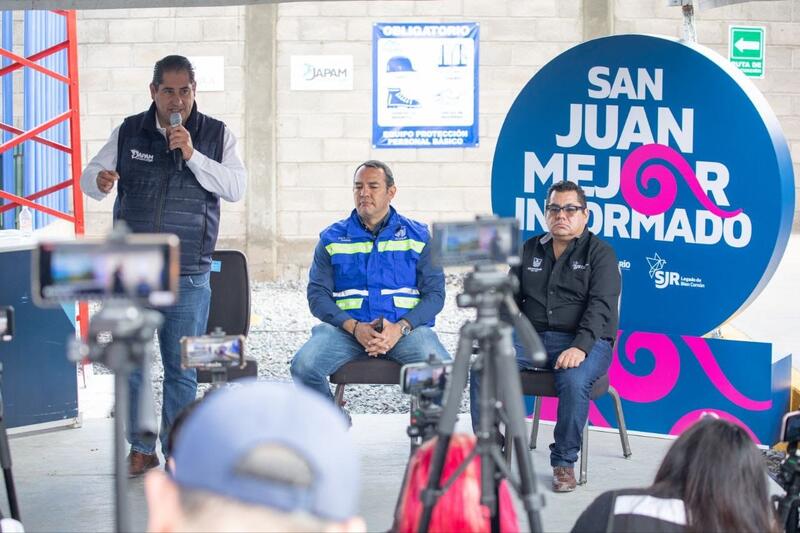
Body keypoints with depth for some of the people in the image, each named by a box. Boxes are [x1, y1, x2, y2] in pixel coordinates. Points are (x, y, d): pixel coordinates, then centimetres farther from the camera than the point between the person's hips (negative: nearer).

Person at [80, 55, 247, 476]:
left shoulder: (216, 136, 3)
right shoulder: (128, 133, 6)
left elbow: (236, 188, -7)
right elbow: (89, 175, 7)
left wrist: (192, 155, -18)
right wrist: (99, 180, -17)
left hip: (188, 279, -1)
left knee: (182, 371, 2)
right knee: (130, 365, 5)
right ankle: (140, 449, 18)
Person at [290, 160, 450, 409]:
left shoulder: (418, 237, 12)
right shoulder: (332, 238, 13)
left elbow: (435, 293, 5)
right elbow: (317, 294, 5)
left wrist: (400, 328, -14)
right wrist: (354, 328, -13)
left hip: (406, 327, -1)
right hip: (346, 327, 1)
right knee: (304, 366, -28)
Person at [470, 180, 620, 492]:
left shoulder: (600, 253, 1)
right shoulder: (530, 250, 17)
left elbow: (601, 306, -11)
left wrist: (580, 347, -27)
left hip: (584, 341, -4)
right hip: (533, 337, 5)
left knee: (574, 380, -37)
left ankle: (564, 462, -18)